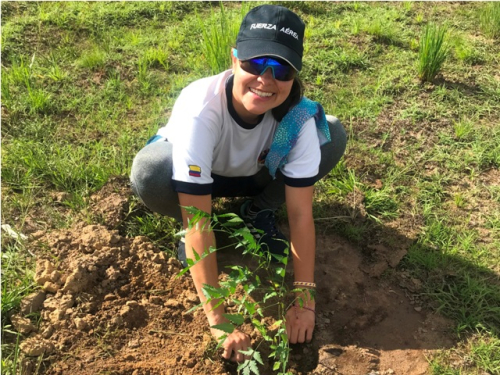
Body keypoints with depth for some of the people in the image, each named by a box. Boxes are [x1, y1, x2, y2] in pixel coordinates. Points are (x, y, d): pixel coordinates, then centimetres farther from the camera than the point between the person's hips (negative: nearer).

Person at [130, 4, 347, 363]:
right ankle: (188, 232, -2)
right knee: (148, 173, -38)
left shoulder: (298, 114, -31)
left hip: (255, 174, 3)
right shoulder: (200, 109, -41)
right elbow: (199, 225, -40)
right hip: (196, 172, -2)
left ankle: (259, 212, 3)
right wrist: (219, 318, -38)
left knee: (333, 135, -19)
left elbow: (301, 213, -25)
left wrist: (305, 297, -28)